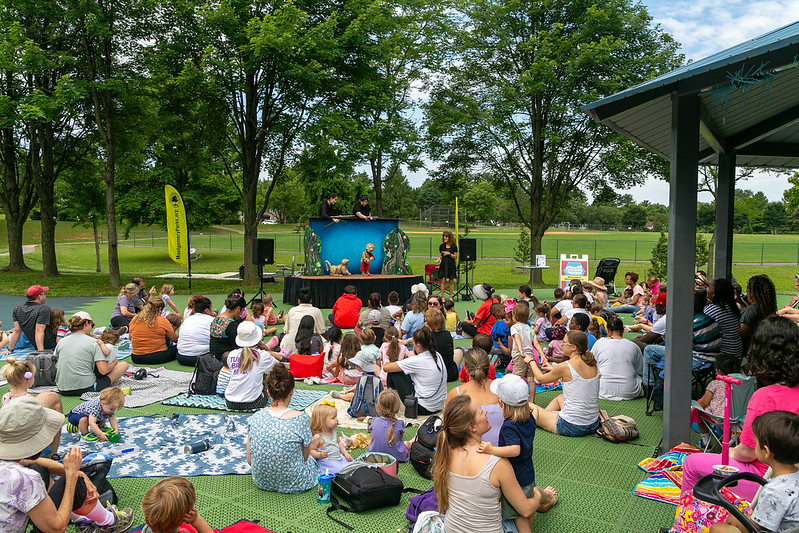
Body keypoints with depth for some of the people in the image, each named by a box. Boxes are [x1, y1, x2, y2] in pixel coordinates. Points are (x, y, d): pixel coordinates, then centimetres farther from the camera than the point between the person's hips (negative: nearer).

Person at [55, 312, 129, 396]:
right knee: (124, 365, 4)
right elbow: (103, 370, -15)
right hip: (85, 389, -7)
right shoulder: (93, 342, -9)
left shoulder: (61, 341, 5)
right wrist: (114, 362, 7)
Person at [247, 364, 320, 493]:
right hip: (294, 485, -3)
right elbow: (305, 457, -8)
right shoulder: (301, 419, -22)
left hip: (261, 482, 3)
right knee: (312, 459, 31)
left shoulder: (255, 418, -11)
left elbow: (250, 460, -2)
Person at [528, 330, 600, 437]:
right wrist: (553, 369, 28)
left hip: (571, 427, -7)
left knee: (529, 407, 10)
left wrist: (531, 362, 18)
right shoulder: (592, 364, 1)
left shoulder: (565, 367, -18)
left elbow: (541, 379, 1)